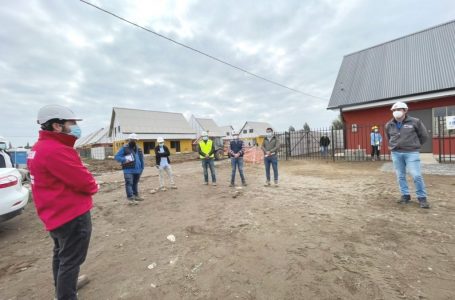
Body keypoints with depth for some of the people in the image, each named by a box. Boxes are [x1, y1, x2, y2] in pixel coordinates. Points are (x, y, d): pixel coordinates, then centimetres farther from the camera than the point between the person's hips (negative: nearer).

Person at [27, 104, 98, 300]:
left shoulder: (39, 148, 9)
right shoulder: (56, 150, -25)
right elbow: (84, 181, -25)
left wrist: (87, 184, -1)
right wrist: (94, 187, -5)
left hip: (56, 214, 11)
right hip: (73, 215, -11)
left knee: (61, 255, 27)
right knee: (71, 260, 5)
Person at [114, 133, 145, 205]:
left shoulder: (139, 149, 12)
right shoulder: (124, 148, -3)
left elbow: (141, 158, 19)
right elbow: (117, 157, -5)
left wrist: (142, 167, 13)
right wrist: (124, 160, -21)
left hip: (137, 170, 5)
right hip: (128, 170, -5)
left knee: (135, 183, 18)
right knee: (129, 184, -10)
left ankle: (136, 195, 30)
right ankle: (130, 199, -9)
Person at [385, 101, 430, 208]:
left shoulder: (415, 122, -2)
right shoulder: (389, 125, 6)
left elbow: (424, 135, 8)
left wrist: (415, 145, 11)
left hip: (411, 153, -3)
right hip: (396, 153, 3)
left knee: (416, 175, -4)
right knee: (400, 176, 8)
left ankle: (422, 198, 9)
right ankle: (405, 195, 19)